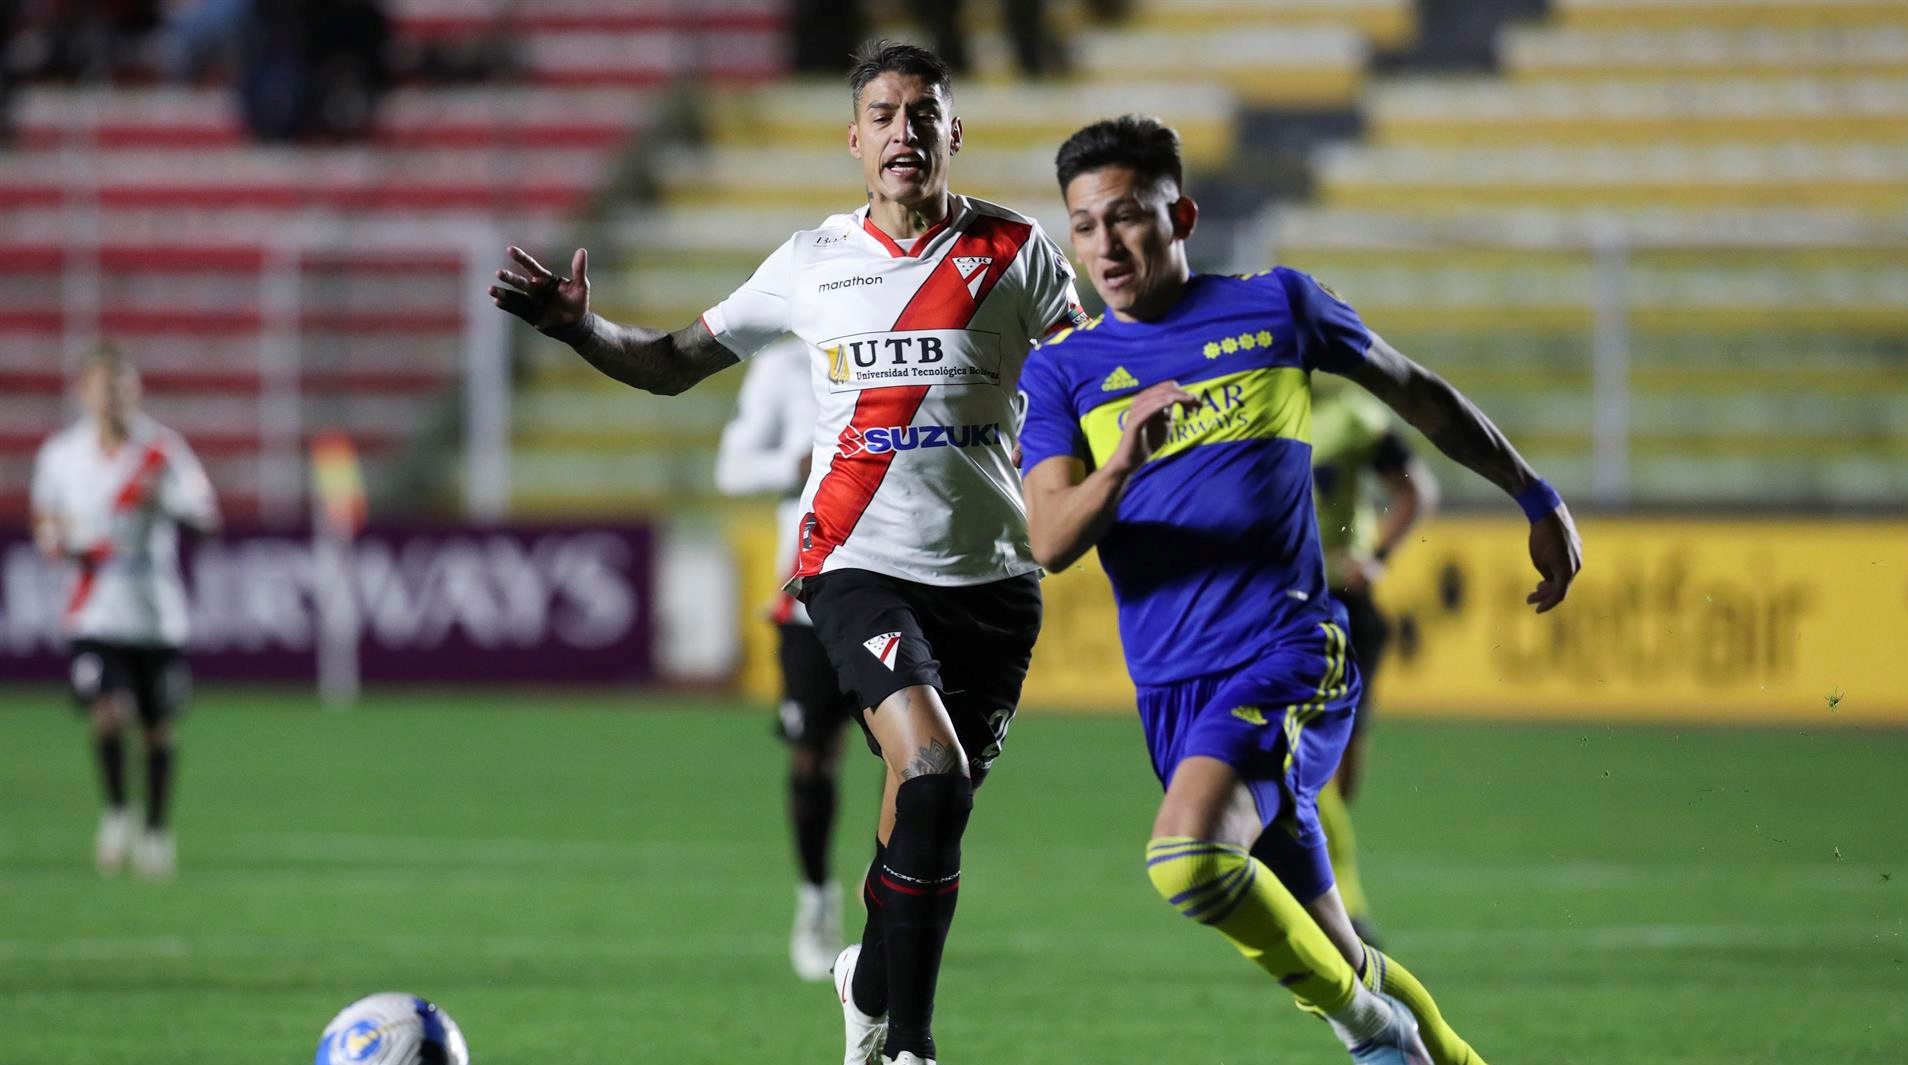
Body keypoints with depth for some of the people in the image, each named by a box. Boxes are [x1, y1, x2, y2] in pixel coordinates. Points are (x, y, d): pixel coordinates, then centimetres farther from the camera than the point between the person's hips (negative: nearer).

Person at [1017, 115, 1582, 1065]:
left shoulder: (1275, 306, 4)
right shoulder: (1062, 370, 7)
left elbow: (1415, 391, 18)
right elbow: (1050, 541, -6)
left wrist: (1537, 500, 23)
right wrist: (1120, 467, -26)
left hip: (1289, 657, -4)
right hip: (1171, 691, 4)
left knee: (1187, 860, -29)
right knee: (1324, 964, 7)